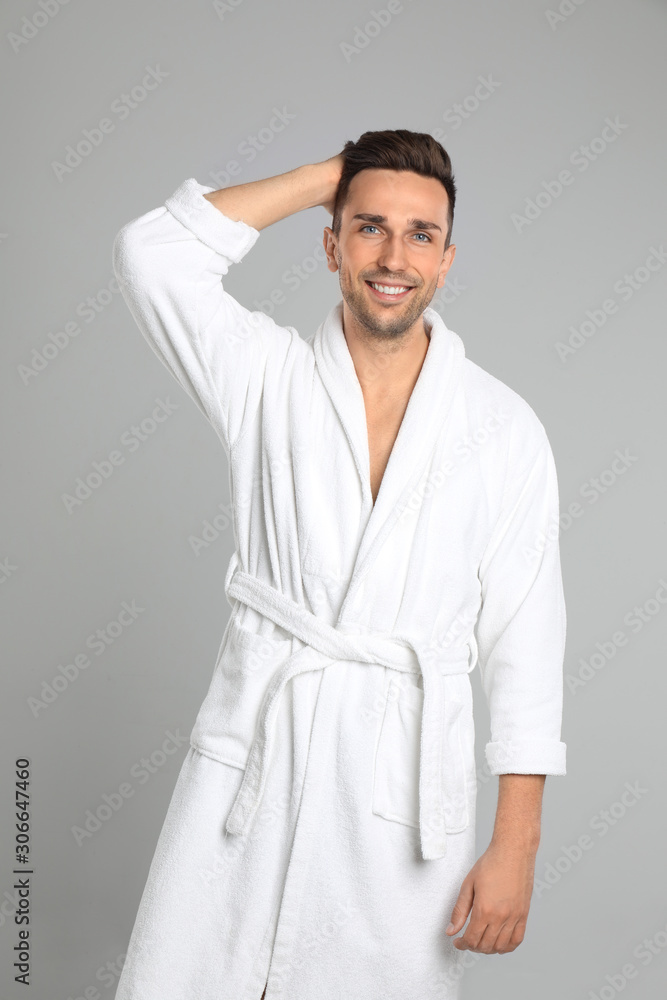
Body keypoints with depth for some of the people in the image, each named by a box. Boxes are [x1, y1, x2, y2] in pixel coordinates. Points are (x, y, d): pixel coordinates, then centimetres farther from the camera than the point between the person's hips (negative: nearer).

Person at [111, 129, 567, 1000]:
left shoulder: (505, 429, 1)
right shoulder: (269, 377, 4)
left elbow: (525, 642, 0)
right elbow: (153, 253, -9)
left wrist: (516, 845, -4)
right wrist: (328, 175, -3)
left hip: (406, 788, 0)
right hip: (251, 755, 1)